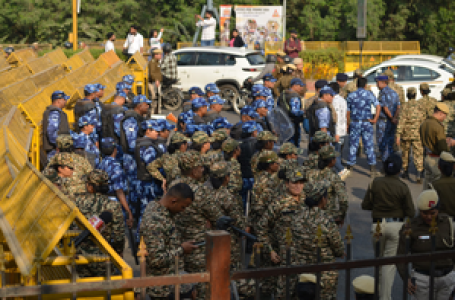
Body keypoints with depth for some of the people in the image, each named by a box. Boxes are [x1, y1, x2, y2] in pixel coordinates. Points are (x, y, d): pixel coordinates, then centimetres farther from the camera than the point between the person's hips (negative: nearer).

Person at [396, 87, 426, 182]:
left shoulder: (406, 106, -8)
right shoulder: (420, 105, 2)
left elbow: (402, 120, -14)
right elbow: (423, 119, 11)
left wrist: (398, 135, -14)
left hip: (406, 133, -1)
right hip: (417, 134, 1)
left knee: (405, 153, 17)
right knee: (418, 154, -3)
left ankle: (405, 172, 27)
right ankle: (419, 174, -18)